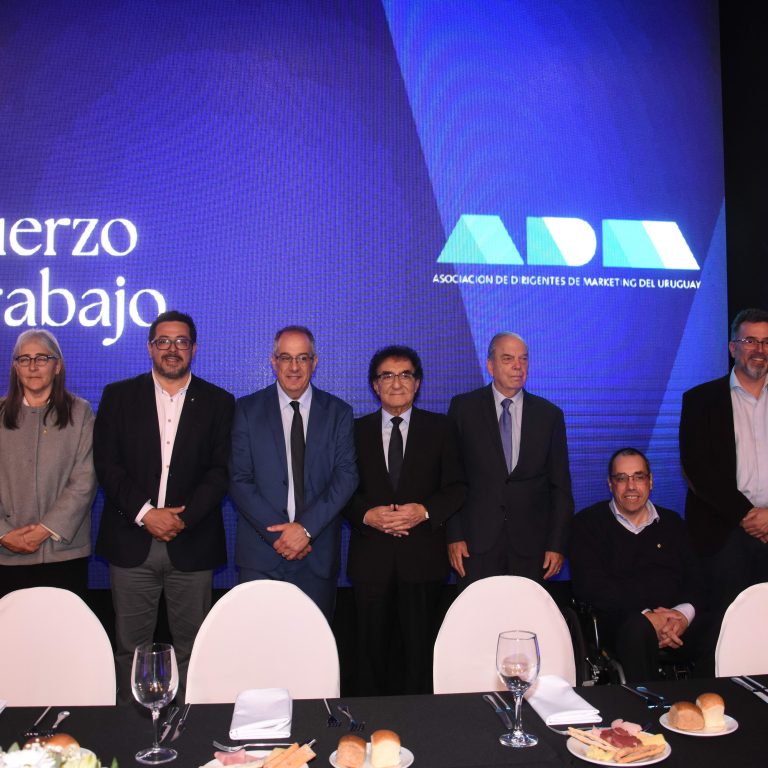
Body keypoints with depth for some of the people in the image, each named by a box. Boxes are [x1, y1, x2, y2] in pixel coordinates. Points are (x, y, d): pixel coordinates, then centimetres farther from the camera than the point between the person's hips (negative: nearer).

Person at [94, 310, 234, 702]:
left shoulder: (218, 402, 6)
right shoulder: (118, 396, 8)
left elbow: (221, 470, 0)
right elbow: (107, 464, 0)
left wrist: (184, 518, -13)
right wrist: (145, 514, -11)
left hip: (192, 544, 0)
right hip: (132, 542, 1)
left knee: (191, 646, 6)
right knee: (129, 645, 7)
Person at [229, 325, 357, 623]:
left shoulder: (338, 412, 5)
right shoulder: (248, 409, 3)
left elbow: (346, 476, -3)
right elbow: (239, 480, -2)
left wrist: (306, 528, -14)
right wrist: (277, 534, -11)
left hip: (317, 555, 1)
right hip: (261, 554, -1)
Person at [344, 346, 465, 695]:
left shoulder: (440, 428, 6)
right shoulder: (357, 430, 8)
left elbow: (456, 488, 3)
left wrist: (425, 510, -14)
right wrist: (367, 514, -13)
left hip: (423, 557, -1)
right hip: (371, 557, 1)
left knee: (419, 649, 4)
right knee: (372, 648, 8)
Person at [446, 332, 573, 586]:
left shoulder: (550, 415, 5)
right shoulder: (464, 407, 2)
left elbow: (560, 486, 7)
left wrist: (557, 545, 2)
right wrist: (454, 536, -4)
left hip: (532, 545, 1)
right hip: (477, 541, -1)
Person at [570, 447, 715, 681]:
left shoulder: (672, 522, 21)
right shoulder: (588, 523, 8)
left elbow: (695, 578, 13)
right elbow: (589, 585, -4)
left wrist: (684, 614, -11)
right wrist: (646, 617, -15)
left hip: (677, 619, 3)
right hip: (622, 621, -3)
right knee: (638, 628, -38)